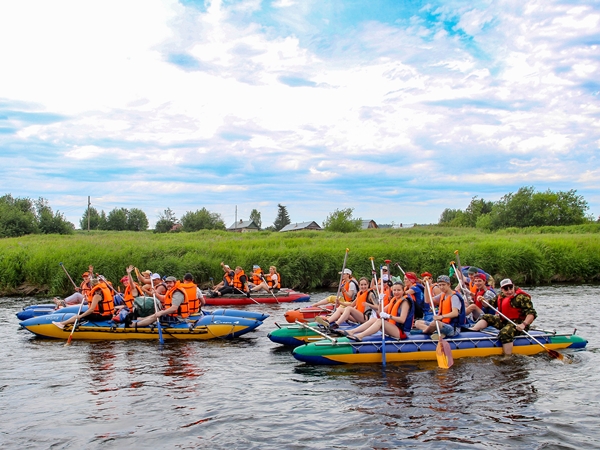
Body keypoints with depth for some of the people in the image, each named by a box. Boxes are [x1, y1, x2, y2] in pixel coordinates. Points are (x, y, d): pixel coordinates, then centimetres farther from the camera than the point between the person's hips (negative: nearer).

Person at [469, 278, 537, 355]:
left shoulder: (522, 297, -14)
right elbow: (491, 304, 19)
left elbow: (532, 313, -21)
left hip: (518, 324, -9)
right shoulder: (501, 296, 8)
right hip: (504, 321, 9)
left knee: (505, 333, -34)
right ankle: (471, 331, -6)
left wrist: (523, 324, -35)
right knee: (487, 317, 7)